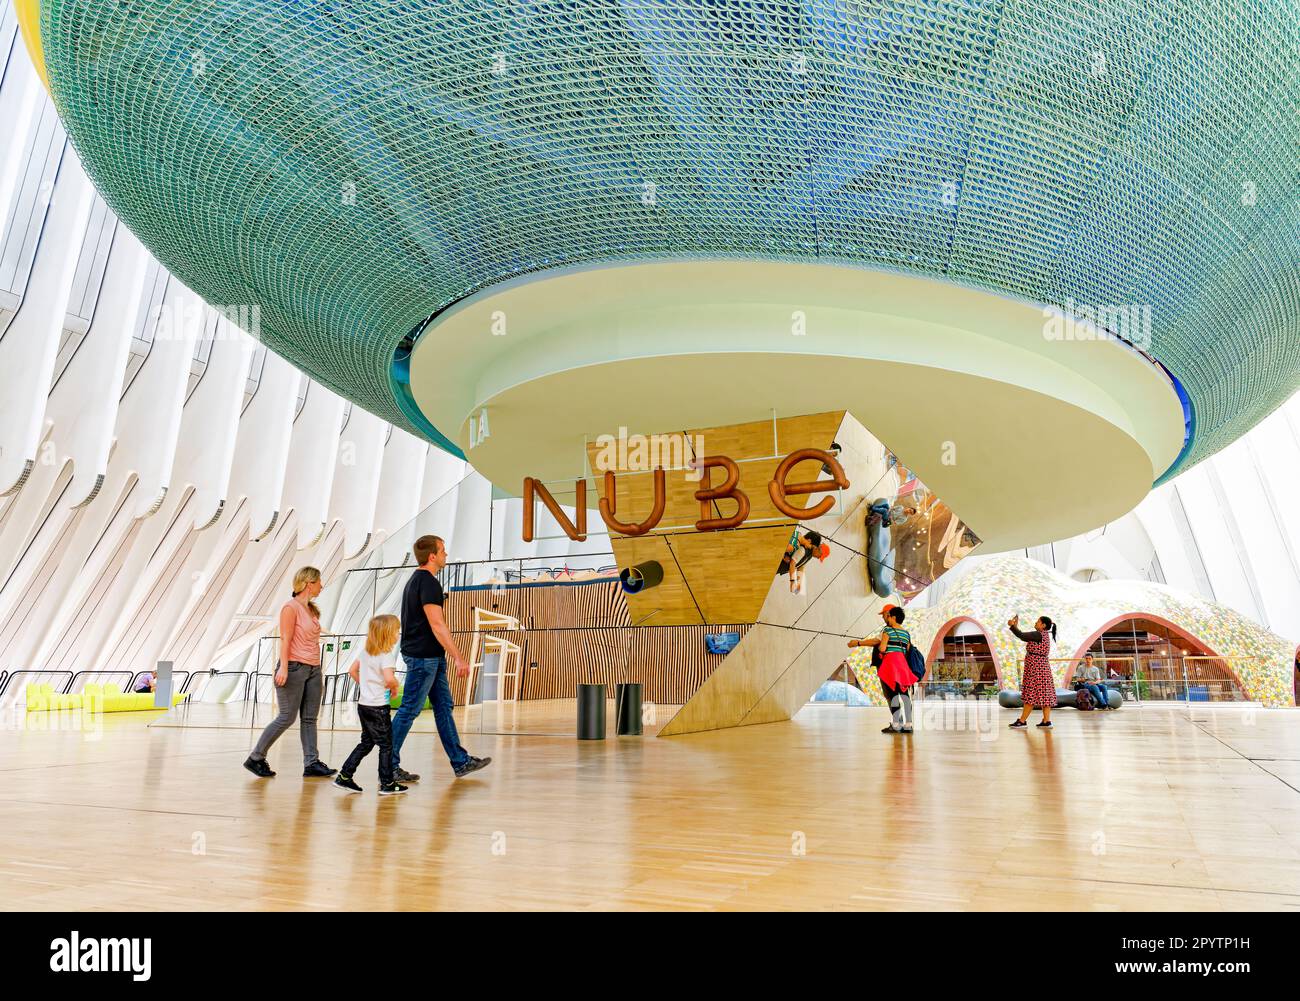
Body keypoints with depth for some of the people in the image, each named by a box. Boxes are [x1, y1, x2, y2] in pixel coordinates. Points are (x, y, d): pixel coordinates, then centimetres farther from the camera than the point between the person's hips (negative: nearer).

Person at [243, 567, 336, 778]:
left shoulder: (312, 610, 16)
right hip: (294, 667, -8)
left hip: (313, 669, 8)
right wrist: (283, 668, -21)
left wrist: (318, 673, 16)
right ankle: (256, 758, 10)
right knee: (287, 717, -4)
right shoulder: (291, 607, -7)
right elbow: (285, 639, -14)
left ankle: (311, 763, 7)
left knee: (309, 718, 5)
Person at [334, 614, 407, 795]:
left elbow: (352, 670, 15)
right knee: (386, 745, 4)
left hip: (363, 704, 8)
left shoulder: (365, 651, 7)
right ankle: (387, 784, 10)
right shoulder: (386, 655, -18)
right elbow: (389, 679, -31)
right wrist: (395, 687, -11)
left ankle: (344, 776, 19)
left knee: (366, 743, 19)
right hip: (378, 707, -8)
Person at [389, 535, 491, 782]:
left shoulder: (415, 580, 15)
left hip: (431, 657, 10)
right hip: (423, 657, -10)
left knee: (444, 707, 11)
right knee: (409, 711, -2)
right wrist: (458, 658, -23)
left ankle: (460, 762, 16)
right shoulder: (428, 583, -17)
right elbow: (437, 625, -23)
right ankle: (389, 766, 8)